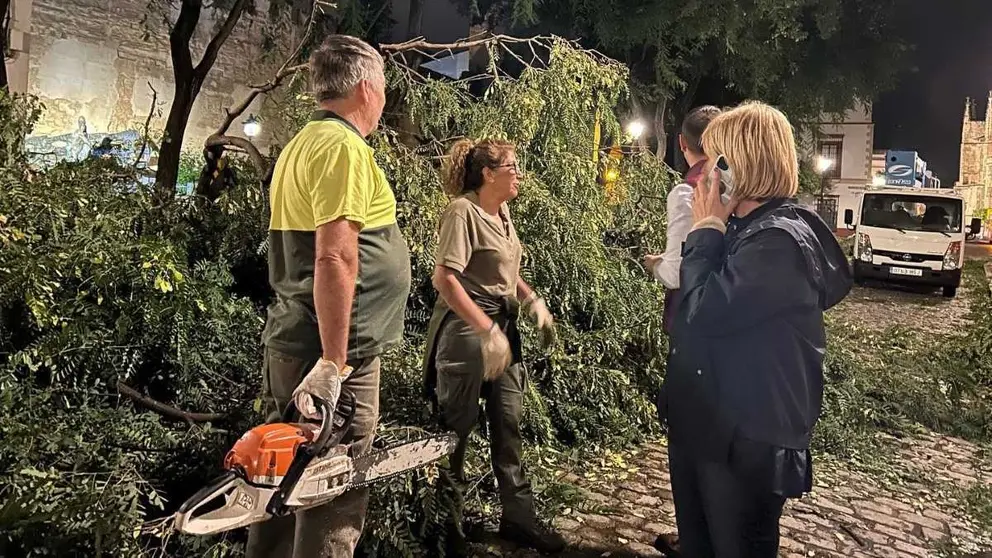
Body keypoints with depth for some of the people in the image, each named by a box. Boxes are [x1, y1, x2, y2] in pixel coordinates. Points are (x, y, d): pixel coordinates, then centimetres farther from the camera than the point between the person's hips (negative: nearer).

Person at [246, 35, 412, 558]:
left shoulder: (301, 143, 16)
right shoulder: (344, 147, -14)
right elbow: (335, 260, -23)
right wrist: (333, 363, -23)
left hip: (288, 343, 10)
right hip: (330, 352, -10)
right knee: (333, 503, -1)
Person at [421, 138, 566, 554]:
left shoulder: (501, 212, 9)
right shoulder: (463, 211, -16)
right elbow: (444, 278, -24)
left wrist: (532, 300, 5)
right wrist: (487, 330, -26)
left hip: (503, 326, 8)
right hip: (466, 329, -8)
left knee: (508, 423, 12)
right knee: (457, 427, 4)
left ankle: (518, 517, 25)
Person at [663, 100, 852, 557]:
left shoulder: (780, 239, -22)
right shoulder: (743, 228, 8)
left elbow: (705, 312, -26)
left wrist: (706, 229, -16)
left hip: (747, 438, -9)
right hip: (705, 425, 9)